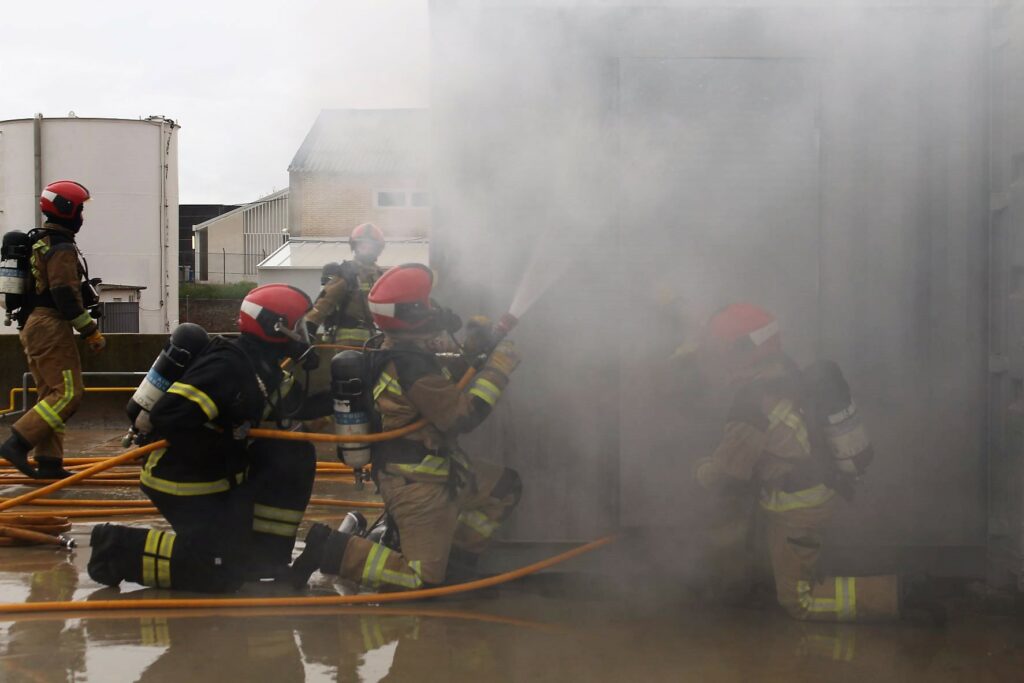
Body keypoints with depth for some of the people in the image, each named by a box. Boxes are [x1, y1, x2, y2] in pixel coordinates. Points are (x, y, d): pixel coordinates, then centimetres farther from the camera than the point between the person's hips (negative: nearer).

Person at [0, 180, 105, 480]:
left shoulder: (39, 243, 18)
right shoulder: (61, 248, -14)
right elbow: (66, 295, -21)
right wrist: (91, 331, -15)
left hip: (33, 325, 10)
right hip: (51, 327, -10)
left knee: (51, 395, 12)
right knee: (68, 393, -12)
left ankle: (49, 462, 11)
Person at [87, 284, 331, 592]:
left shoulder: (262, 367, 5)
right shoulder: (228, 366, -25)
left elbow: (296, 405, 16)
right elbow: (168, 418, -32)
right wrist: (227, 446, -24)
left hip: (219, 475, 10)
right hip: (183, 484, -10)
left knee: (296, 456, 2)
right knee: (223, 570, -16)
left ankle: (267, 556, 7)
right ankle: (120, 549, -5)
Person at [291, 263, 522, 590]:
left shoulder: (399, 354, 8)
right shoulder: (411, 365, -25)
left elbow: (444, 394, 21)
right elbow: (463, 416, -25)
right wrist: (498, 367, -19)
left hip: (434, 469, 10)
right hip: (417, 483, -10)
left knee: (506, 486, 17)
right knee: (422, 579, -8)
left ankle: (454, 551, 18)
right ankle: (333, 551, -4)